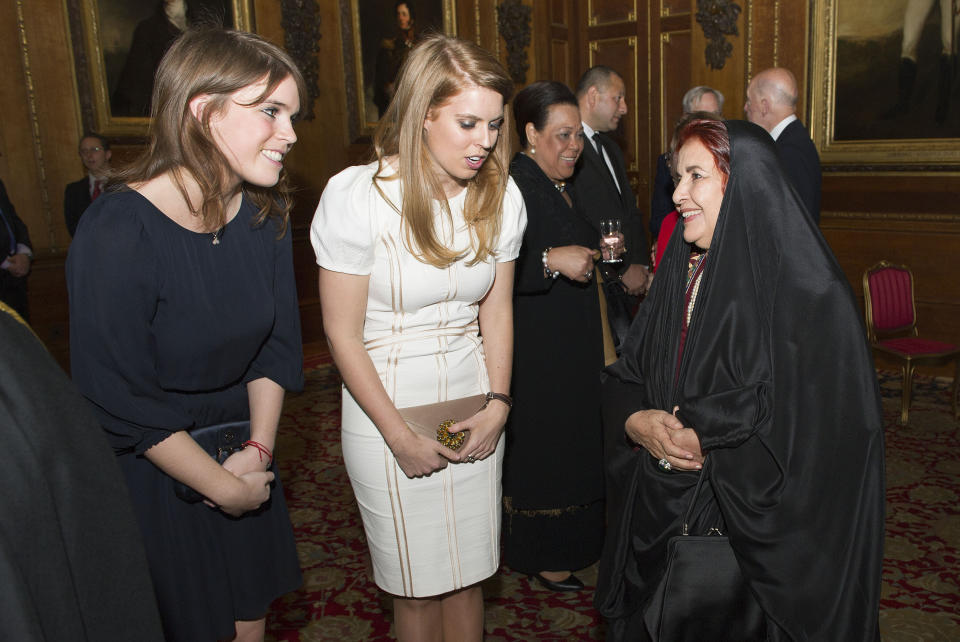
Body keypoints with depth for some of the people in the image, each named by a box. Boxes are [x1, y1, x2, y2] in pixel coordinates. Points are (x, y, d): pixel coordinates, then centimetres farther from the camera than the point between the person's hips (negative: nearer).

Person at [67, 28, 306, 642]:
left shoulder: (265, 213, -7)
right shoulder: (117, 232, -26)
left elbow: (278, 342, 1)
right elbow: (121, 400, -22)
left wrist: (259, 448, -10)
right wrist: (225, 487, -15)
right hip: (148, 471, -5)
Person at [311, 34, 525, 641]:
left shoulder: (501, 195, -3)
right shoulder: (357, 196, -16)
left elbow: (497, 309, 7)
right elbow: (343, 334, -11)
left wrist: (497, 403, -3)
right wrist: (400, 437, -10)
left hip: (475, 404, 4)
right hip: (388, 405, -3)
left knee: (468, 575, 14)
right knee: (417, 585, 11)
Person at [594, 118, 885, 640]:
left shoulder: (805, 288, -13)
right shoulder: (679, 273, 6)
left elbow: (812, 416, -20)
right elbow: (624, 377, 7)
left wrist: (701, 437, -18)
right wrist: (638, 422, -14)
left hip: (757, 526, -5)